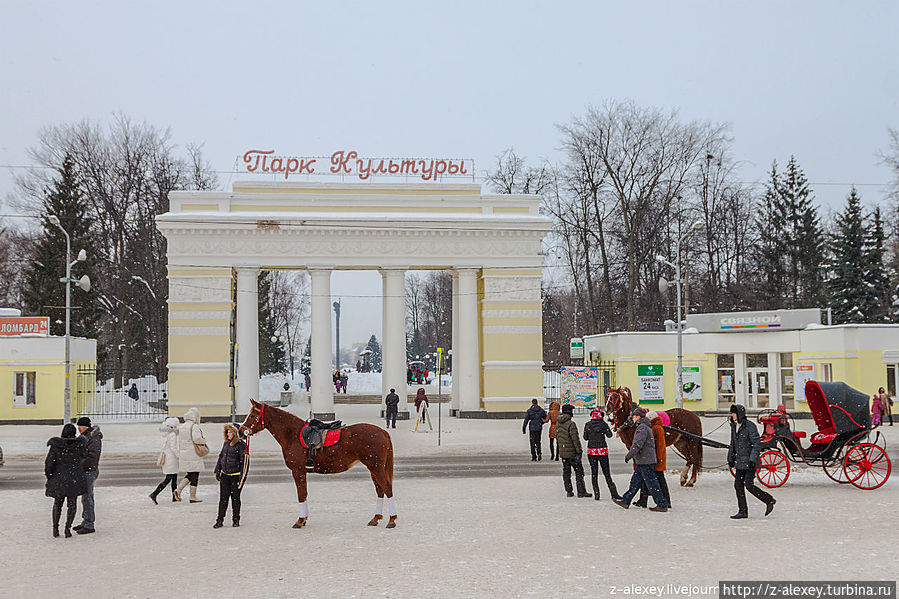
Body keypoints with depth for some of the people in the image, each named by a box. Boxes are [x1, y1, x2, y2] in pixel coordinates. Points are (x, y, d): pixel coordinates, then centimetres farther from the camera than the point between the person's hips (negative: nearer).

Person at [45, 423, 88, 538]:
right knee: (72, 503, 10)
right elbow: (84, 455, 11)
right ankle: (68, 527, -2)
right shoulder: (79, 444, -8)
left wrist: (48, 476, 3)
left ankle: (55, 528, 14)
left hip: (59, 478, 0)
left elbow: (49, 463, -9)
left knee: (57, 503, 17)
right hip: (75, 478, 0)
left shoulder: (55, 445, -10)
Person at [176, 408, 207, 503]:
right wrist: (203, 440, -8)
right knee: (195, 476, 1)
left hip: (183, 454, 8)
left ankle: (178, 489, 1)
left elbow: (179, 442, 15)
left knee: (190, 475, 17)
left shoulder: (181, 427, 13)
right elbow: (196, 438, -27)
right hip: (193, 455, -8)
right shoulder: (194, 426, -13)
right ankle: (193, 497, 4)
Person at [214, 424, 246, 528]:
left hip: (235, 475, -5)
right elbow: (221, 456, 20)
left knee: (235, 498, 5)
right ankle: (220, 520, 9)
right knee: (223, 498, 5)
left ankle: (236, 520, 16)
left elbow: (243, 461, -11)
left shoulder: (241, 444, -10)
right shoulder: (226, 443, 10)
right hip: (225, 475, 5)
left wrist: (242, 476, -14)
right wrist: (217, 470, 15)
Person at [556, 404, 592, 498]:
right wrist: (579, 451, -15)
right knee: (579, 471, 1)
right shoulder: (571, 424, -19)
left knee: (566, 472, 12)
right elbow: (575, 438, -20)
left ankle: (569, 491, 15)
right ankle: (581, 491, 1)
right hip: (571, 451, -7)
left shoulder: (558, 423, 6)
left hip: (562, 451, 7)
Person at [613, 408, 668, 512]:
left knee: (652, 484, -6)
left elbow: (638, 444, -22)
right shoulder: (646, 427, 18)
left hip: (645, 461, -10)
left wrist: (628, 455, -15)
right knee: (635, 482, 13)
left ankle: (662, 505, -2)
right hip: (642, 461, 10)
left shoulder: (642, 428, -15)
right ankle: (625, 501, 19)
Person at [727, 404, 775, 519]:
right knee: (738, 484, 4)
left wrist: (752, 459, -22)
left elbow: (757, 444, -17)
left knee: (749, 485, -10)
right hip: (740, 461, 8)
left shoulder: (750, 426, -15)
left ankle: (769, 500, 8)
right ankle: (742, 511, 11)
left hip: (750, 461, -8)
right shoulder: (734, 426, 9)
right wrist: (730, 458, 18)